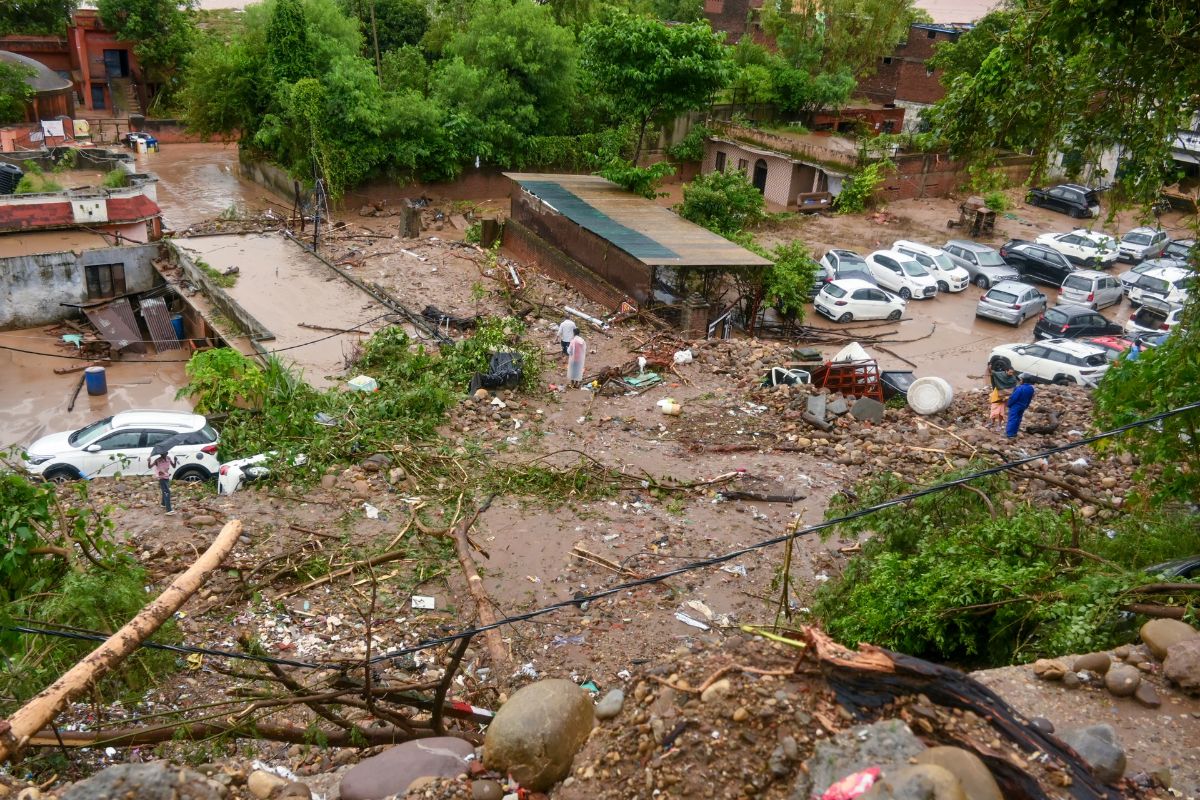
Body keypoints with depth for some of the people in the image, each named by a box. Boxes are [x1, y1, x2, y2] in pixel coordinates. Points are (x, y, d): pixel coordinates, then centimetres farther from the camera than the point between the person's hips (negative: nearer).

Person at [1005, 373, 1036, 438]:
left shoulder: (1020, 388, -27)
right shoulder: (1031, 389, 0)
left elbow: (1013, 397, -23)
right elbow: (1030, 399, 11)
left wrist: (1009, 404, -8)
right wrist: (1026, 406, 22)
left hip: (1015, 406, -8)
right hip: (1023, 407, 8)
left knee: (1012, 419, -2)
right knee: (1018, 419, 17)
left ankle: (1010, 434, -1)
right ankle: (1014, 432, 25)